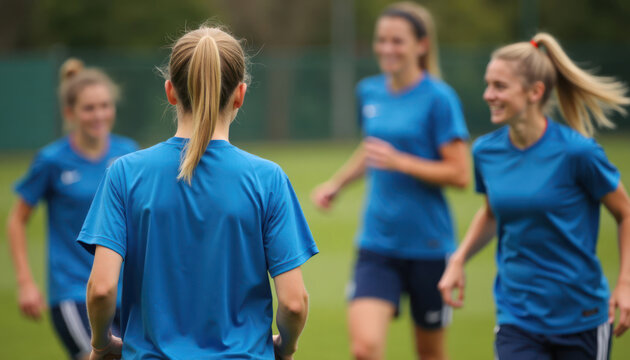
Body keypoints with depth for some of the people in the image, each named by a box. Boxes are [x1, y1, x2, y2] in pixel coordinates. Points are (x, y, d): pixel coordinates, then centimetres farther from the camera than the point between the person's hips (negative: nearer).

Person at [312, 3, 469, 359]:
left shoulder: (439, 98, -10)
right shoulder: (370, 91, 7)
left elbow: (460, 174, -14)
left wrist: (400, 162, -21)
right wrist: (336, 183, 19)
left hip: (429, 245, -4)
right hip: (378, 243, 4)